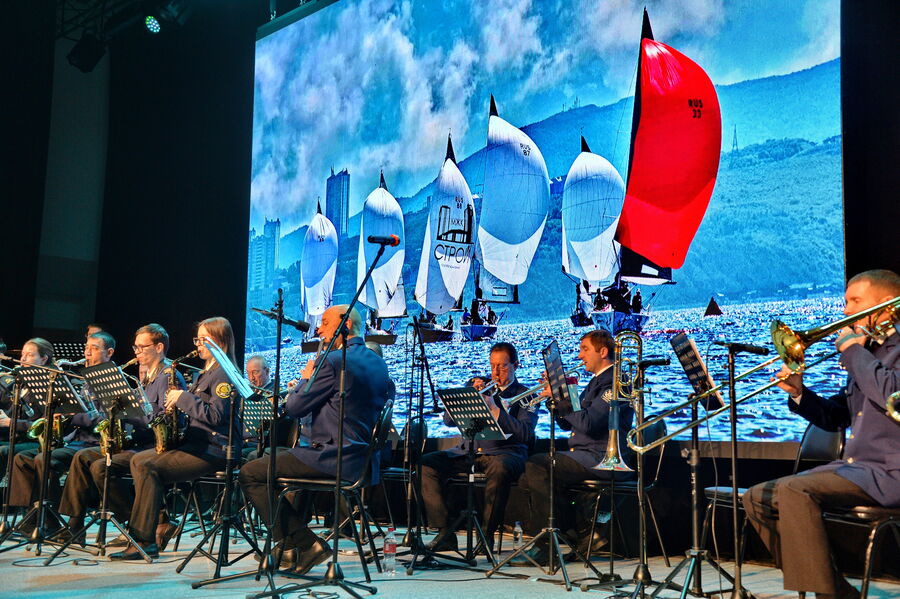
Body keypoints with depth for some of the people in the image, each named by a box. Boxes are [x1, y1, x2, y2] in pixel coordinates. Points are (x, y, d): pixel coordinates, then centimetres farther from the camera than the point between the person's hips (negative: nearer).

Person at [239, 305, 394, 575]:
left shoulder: (333, 361, -15)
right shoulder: (379, 363, 11)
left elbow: (294, 408, -11)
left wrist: (306, 378, 9)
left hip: (336, 459, -9)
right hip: (366, 460, 9)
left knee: (250, 474, -2)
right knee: (291, 456, 36)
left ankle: (302, 543, -5)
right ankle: (292, 542, 38)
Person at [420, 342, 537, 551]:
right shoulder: (478, 386, 19)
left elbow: (525, 434, -9)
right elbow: (448, 420, 10)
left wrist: (494, 408, -15)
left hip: (504, 452, -4)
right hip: (468, 451, 4)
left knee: (499, 468, -40)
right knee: (425, 463, -18)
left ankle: (487, 535, -25)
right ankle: (445, 532, -15)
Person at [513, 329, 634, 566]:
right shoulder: (596, 382, 21)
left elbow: (588, 423, -23)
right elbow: (567, 423, 19)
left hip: (601, 460, -10)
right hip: (583, 455, 10)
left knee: (537, 466, -24)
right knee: (529, 476, 1)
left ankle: (543, 548, -15)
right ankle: (584, 533, 3)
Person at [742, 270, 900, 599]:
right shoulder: (865, 352, 20)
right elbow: (834, 417, 20)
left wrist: (852, 349, -13)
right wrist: (799, 393, 1)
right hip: (853, 466, 9)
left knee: (793, 491, -29)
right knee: (756, 498, 1)